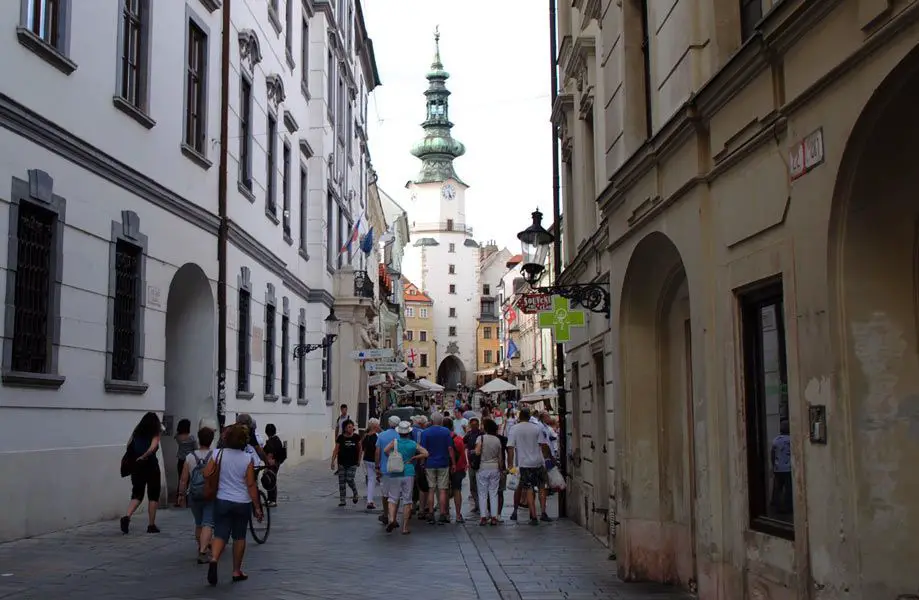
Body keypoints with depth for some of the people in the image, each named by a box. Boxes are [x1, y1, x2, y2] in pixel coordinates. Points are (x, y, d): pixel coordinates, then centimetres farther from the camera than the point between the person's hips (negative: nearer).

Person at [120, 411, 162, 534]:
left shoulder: (136, 433, 8)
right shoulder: (155, 434, -4)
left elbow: (128, 446, 6)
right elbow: (152, 448, -19)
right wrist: (143, 457, -9)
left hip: (136, 467, 4)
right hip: (151, 466, -4)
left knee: (137, 494, 12)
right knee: (153, 496, 8)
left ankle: (127, 516, -12)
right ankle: (152, 525, 10)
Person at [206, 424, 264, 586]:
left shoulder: (219, 454, -6)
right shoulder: (247, 458, -10)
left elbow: (207, 474, -5)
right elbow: (251, 484, -10)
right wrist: (257, 507, -4)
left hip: (222, 501, 1)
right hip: (242, 503, -1)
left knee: (220, 535, 3)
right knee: (239, 537, 13)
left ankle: (213, 560, -25)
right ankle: (237, 571, 19)